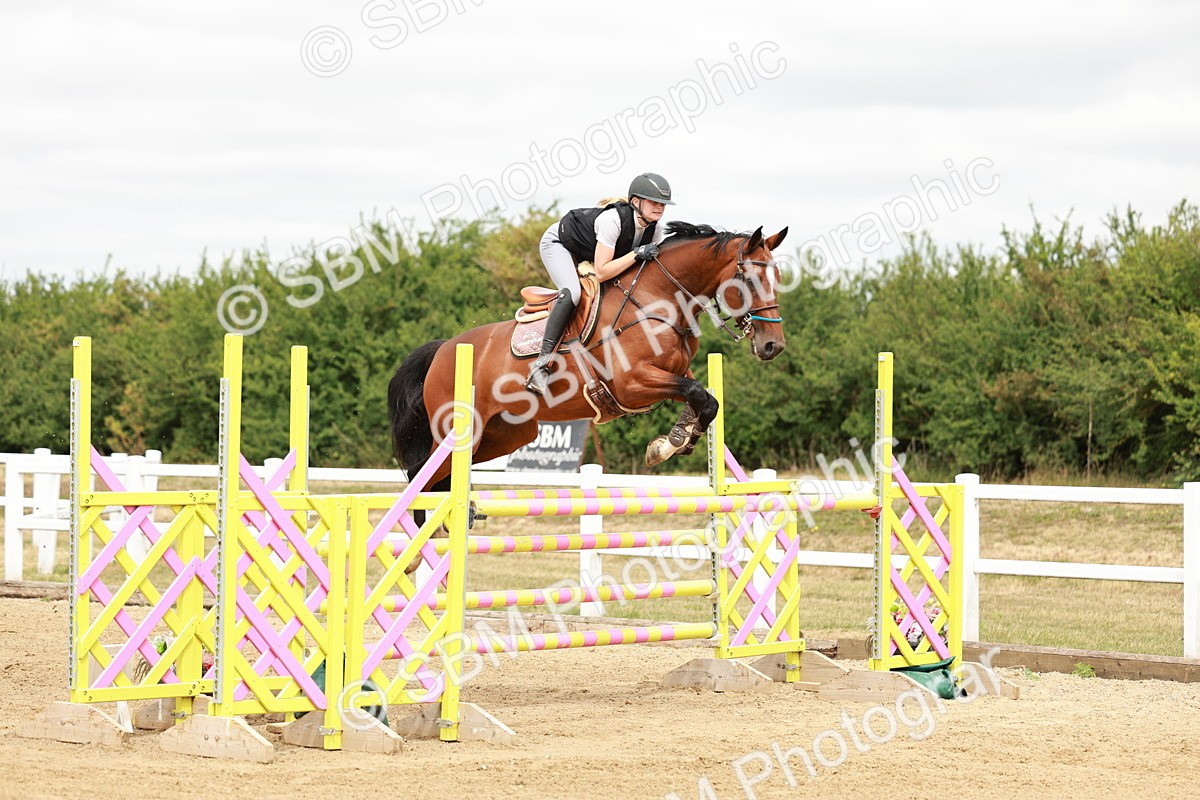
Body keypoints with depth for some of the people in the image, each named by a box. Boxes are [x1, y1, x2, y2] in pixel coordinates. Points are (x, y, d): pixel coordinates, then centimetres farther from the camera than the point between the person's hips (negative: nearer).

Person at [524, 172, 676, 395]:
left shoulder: (656, 229, -17)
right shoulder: (613, 219, -39)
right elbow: (601, 272, -39)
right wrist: (637, 254, -42)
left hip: (586, 256, 9)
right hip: (558, 243, -9)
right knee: (572, 293, -31)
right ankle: (542, 363, -33)